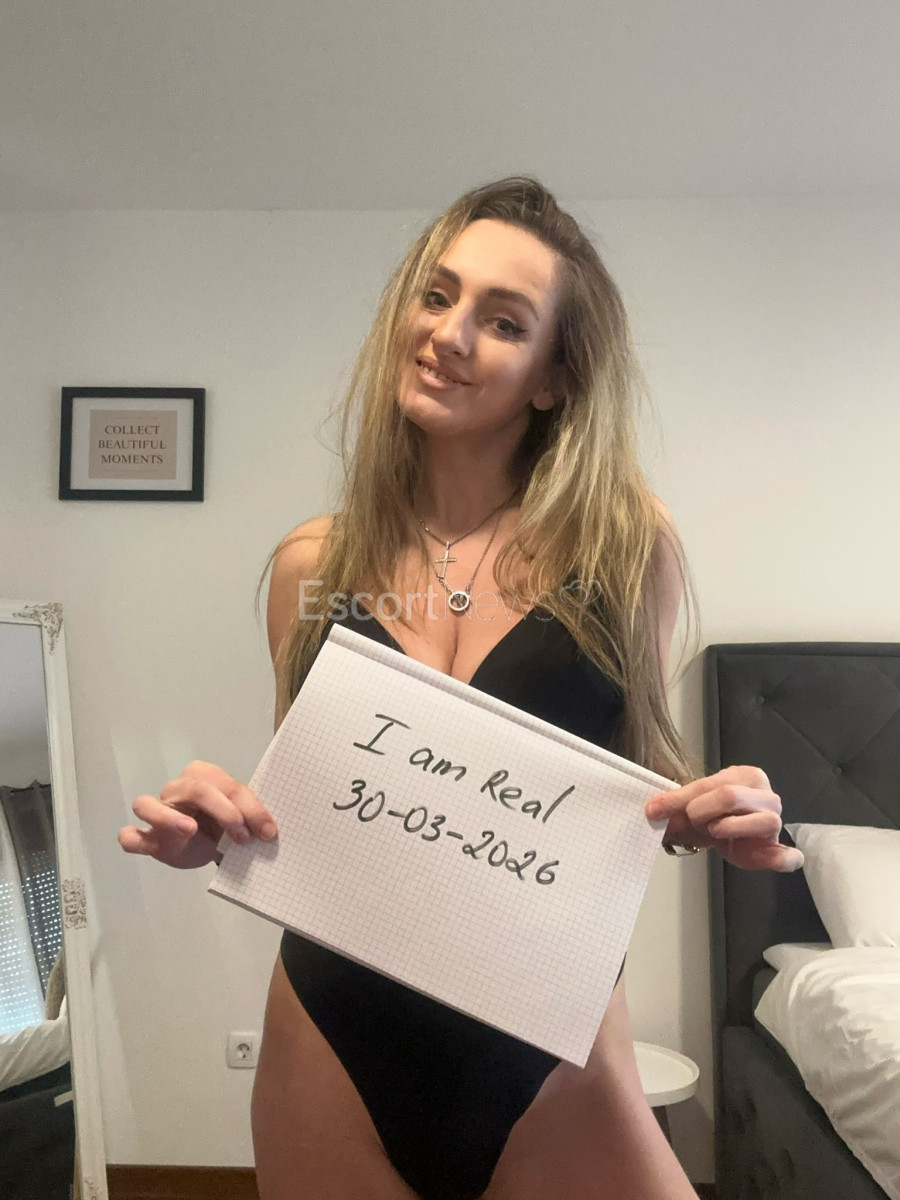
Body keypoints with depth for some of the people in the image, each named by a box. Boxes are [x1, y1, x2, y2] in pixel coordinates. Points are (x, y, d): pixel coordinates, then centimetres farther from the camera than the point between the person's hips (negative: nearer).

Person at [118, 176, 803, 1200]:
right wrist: (211, 828, -14)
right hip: (332, 1042, 2)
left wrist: (727, 819, -17)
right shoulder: (312, 564, -3)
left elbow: (646, 768, 3)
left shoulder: (628, 545, -7)